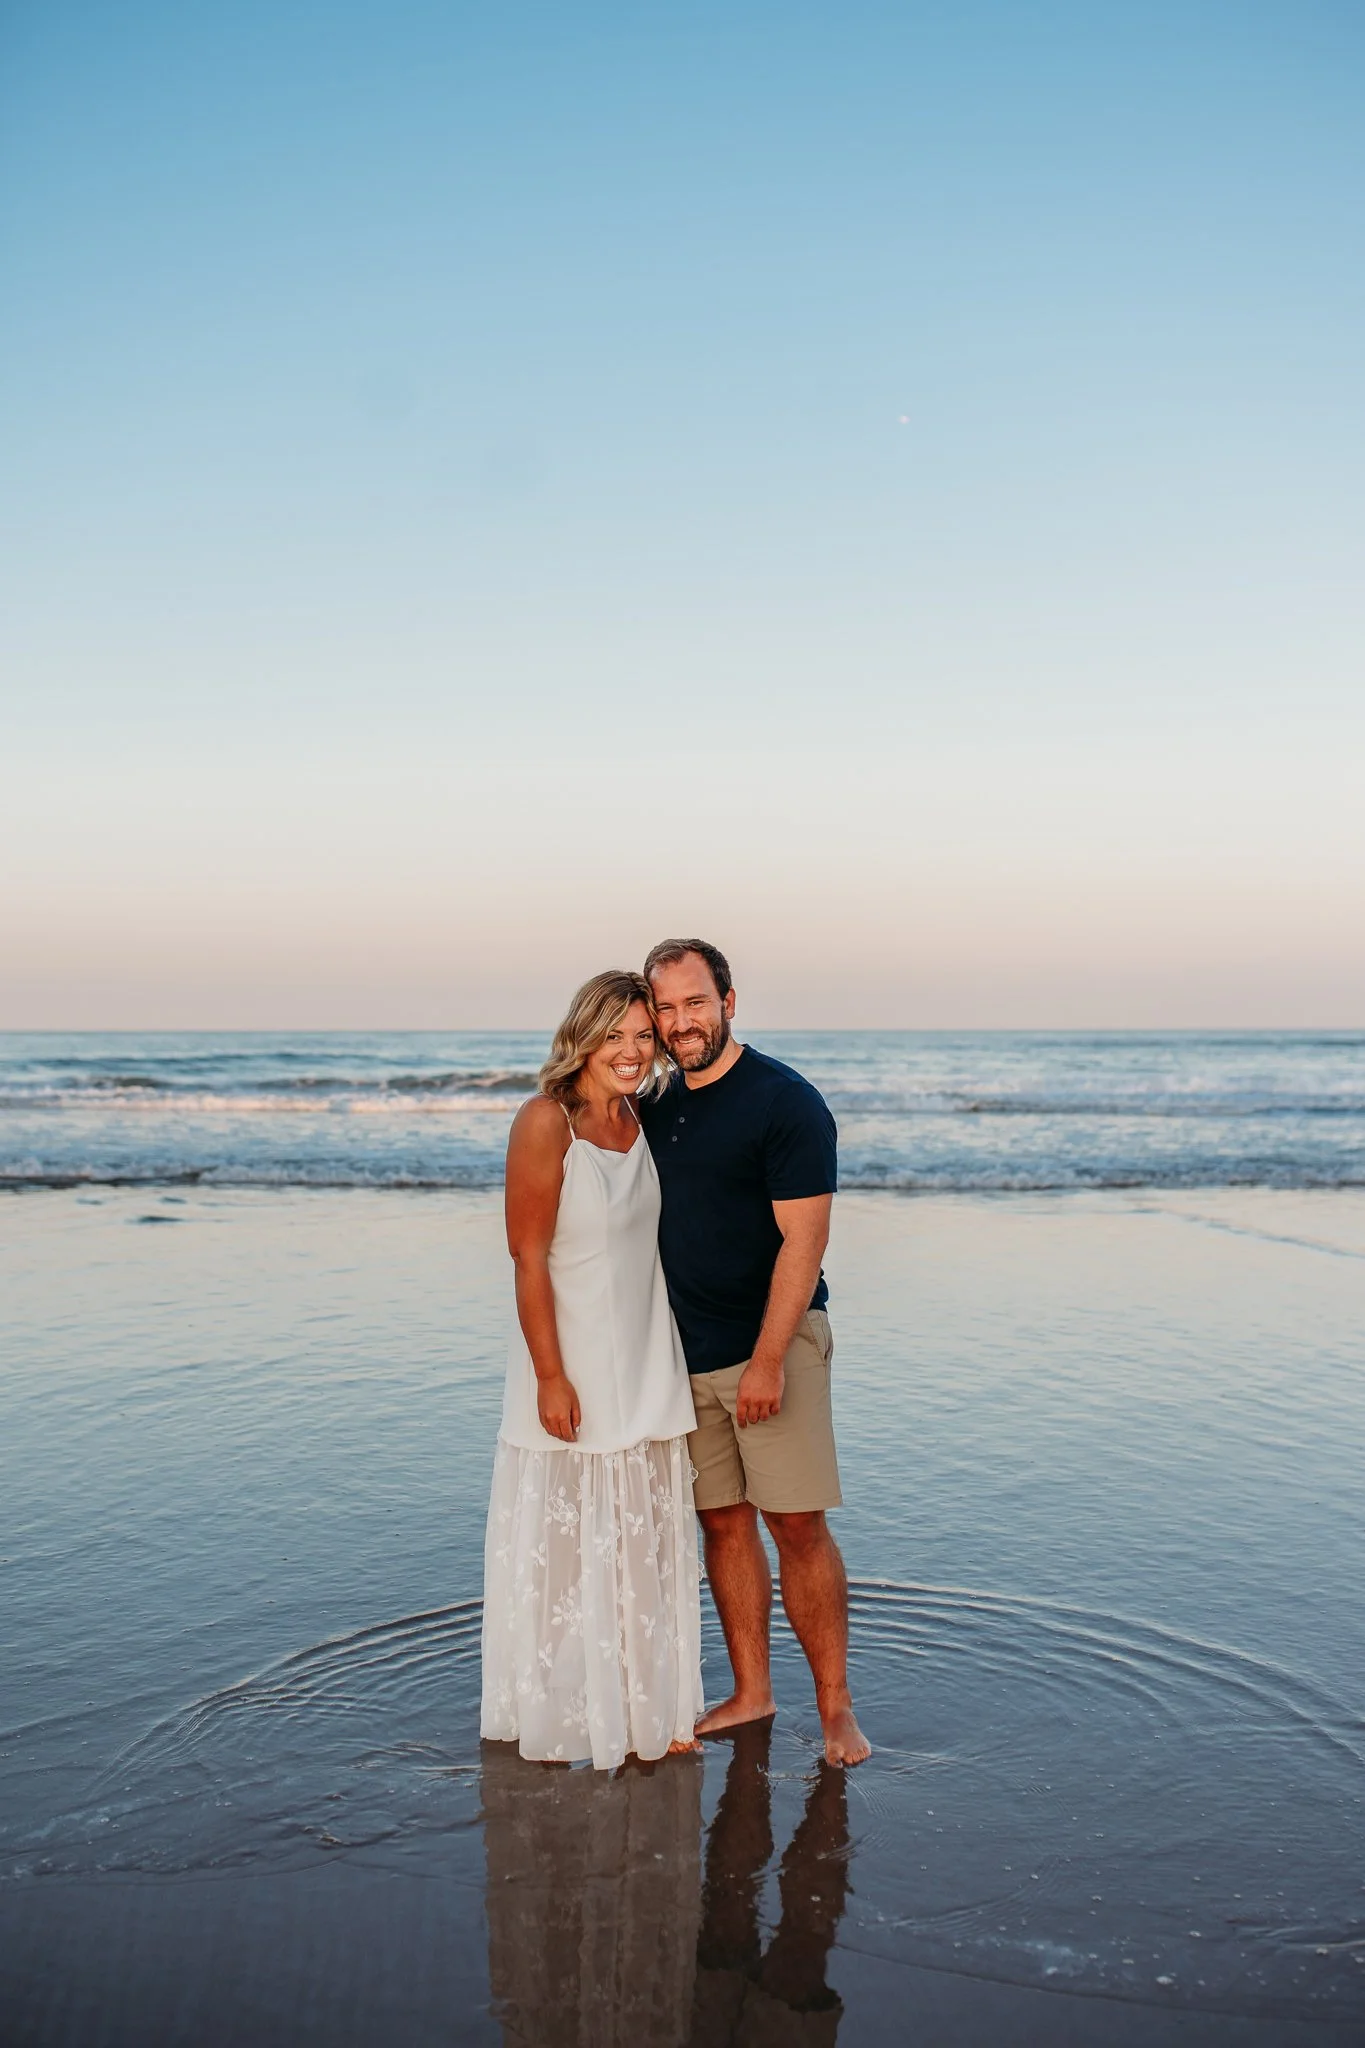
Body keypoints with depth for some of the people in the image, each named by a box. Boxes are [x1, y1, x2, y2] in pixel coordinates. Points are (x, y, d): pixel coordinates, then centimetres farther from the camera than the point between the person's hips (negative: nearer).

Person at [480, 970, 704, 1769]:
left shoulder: (639, 1121, 4)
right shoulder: (547, 1121, -17)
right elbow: (529, 1259, -17)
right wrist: (551, 1376, -18)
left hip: (648, 1365, 7)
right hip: (573, 1364, -7)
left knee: (648, 1544, 15)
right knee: (568, 1544, 5)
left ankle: (648, 1710, 30)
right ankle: (564, 1714, 24)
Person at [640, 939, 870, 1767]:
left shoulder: (786, 1101, -10)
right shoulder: (658, 1109, 9)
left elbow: (803, 1240, -15)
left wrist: (767, 1359, -19)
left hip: (771, 1343, -6)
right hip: (685, 1351, 6)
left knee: (797, 1525, -3)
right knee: (722, 1521, 10)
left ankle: (836, 1706, 9)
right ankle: (751, 1693, 23)